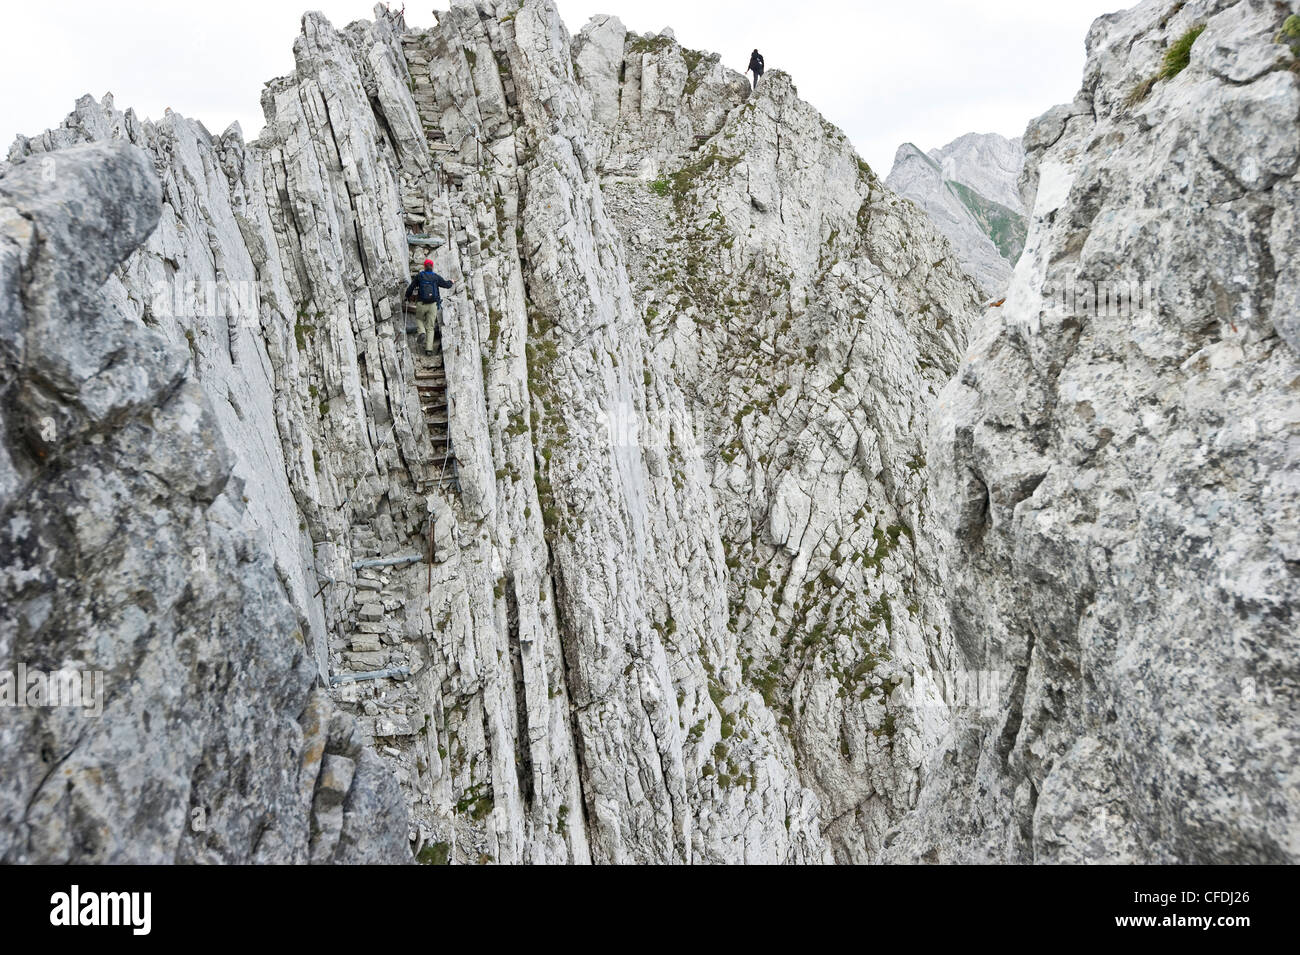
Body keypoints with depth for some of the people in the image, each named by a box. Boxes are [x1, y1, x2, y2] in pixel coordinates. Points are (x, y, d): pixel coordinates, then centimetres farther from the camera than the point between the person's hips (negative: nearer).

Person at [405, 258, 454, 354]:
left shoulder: (419, 276, -1)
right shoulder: (436, 277, 0)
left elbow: (411, 287, 4)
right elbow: (447, 285, 11)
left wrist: (408, 296, 23)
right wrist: (451, 282, 35)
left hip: (421, 304, -1)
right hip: (433, 304, 1)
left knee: (419, 319, 27)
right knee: (430, 327, 7)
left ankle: (422, 332, -3)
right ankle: (428, 348, -1)